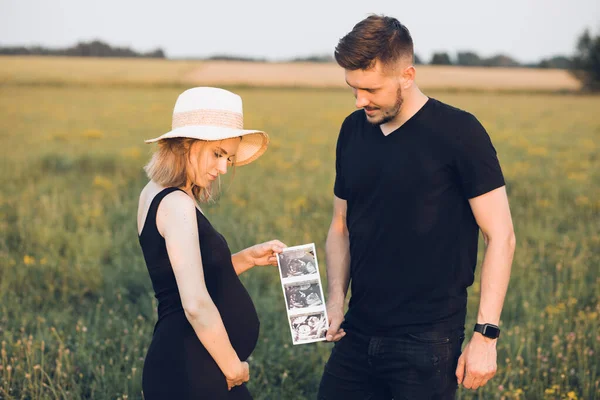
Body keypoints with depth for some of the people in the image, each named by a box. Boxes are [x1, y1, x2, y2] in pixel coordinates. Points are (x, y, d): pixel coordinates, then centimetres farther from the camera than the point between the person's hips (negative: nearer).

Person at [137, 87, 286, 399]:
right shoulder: (177, 204, -18)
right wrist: (233, 369, -13)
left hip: (183, 364, 9)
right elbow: (196, 305, -26)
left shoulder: (157, 194, 10)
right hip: (191, 373, -9)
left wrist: (247, 259, 7)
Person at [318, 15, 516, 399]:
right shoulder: (353, 131, 5)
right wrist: (336, 298, -1)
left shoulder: (459, 133, -11)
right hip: (359, 335, 5)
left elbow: (501, 237, -10)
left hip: (427, 343, -5)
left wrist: (486, 335, -15)